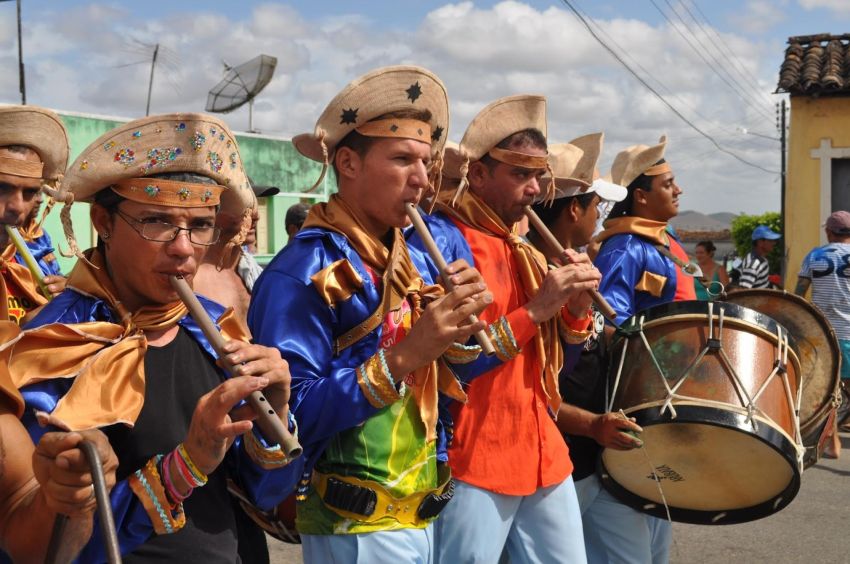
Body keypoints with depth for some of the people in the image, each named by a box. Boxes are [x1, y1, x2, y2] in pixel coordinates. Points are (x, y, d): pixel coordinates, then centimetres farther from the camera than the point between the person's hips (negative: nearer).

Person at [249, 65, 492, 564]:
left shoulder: (416, 262, 5)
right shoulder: (303, 272, -17)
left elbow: (441, 381, 8)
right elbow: (293, 416, -23)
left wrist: (461, 327, -10)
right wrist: (403, 358, -29)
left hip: (424, 513, 7)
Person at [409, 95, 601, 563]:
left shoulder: (523, 250, 12)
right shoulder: (439, 240, -12)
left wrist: (577, 308, -3)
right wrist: (535, 310, -20)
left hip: (542, 454, 8)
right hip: (471, 464, -8)